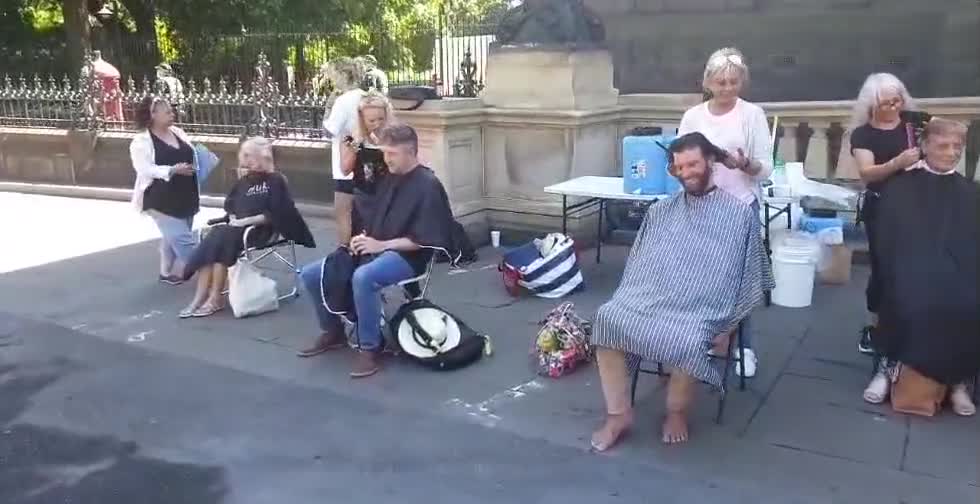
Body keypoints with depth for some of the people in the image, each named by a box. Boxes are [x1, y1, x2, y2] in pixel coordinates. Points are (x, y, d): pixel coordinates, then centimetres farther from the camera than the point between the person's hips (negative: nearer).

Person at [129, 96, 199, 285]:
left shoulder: (178, 133, 10)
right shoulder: (141, 141, -10)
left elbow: (193, 157, 19)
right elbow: (145, 170, -19)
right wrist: (173, 170, -29)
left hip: (185, 198, 7)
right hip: (162, 201, -7)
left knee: (173, 238, 18)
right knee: (183, 240, -10)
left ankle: (168, 273, 33)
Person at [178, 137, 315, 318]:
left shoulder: (275, 181, -1)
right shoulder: (244, 181, 20)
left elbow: (274, 215, -10)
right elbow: (230, 204, 25)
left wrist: (246, 220, -16)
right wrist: (233, 218, 2)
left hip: (259, 230, -6)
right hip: (237, 227, 6)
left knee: (222, 240, -30)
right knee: (212, 240, -25)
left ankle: (215, 298, -23)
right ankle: (200, 297, -28)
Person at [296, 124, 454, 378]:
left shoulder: (428, 185, -12)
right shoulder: (389, 179, 14)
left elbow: (423, 240, -18)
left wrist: (381, 245, -19)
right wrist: (364, 238, -1)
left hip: (407, 256, -9)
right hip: (377, 250, 9)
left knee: (362, 277, -39)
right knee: (311, 274, 1)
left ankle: (369, 349, -25)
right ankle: (332, 331, 20)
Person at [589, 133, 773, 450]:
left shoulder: (739, 215, 5)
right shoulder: (660, 211, 17)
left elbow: (747, 281, 5)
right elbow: (636, 264, 19)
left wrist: (728, 329, -3)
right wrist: (627, 301, 3)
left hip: (701, 310, -3)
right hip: (648, 298, 4)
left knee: (685, 341, -35)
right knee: (607, 318, -24)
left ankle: (677, 412, -4)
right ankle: (618, 413, -14)